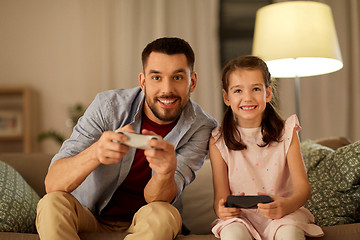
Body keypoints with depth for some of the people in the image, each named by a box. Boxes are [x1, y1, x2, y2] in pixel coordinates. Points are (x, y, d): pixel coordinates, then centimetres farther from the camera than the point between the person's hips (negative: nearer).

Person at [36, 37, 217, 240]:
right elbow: (52, 184, -22)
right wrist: (95, 153, -44)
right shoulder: (108, 105, -14)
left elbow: (154, 199, -20)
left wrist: (167, 171, -44)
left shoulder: (201, 129, -11)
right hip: (91, 221, 1)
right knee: (53, 203, -30)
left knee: (162, 214, -33)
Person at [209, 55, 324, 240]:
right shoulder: (218, 141, 0)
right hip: (240, 216, 0)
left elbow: (302, 186, -6)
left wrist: (287, 205, -30)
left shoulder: (286, 133, 2)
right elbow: (220, 194, -2)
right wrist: (221, 209, -28)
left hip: (282, 215, 1)